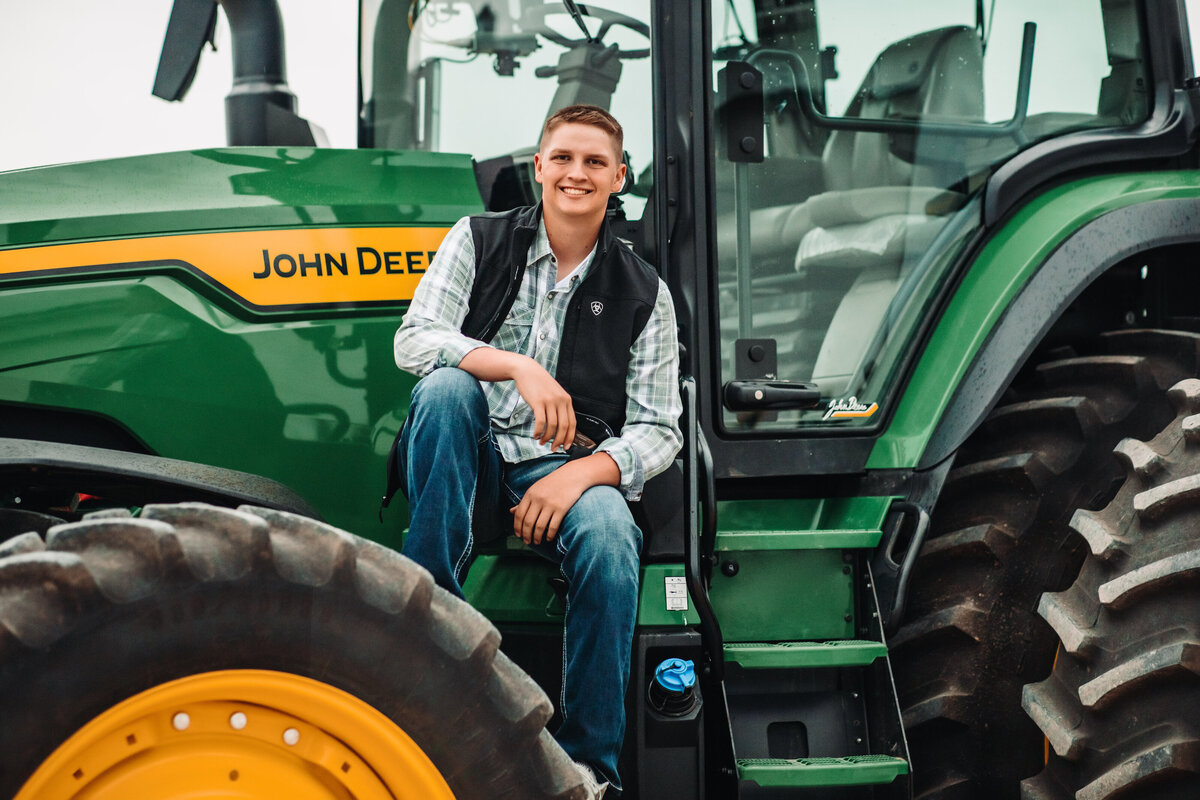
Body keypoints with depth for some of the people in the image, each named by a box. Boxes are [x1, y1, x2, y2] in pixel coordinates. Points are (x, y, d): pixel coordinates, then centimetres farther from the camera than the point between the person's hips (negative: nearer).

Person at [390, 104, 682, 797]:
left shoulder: (643, 293, 7)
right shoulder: (481, 240, 7)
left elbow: (660, 429, 3)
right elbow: (413, 341, -7)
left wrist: (584, 472, -18)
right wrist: (517, 366, -24)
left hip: (574, 468, 0)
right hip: (472, 461, 0)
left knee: (609, 541, -32)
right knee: (446, 384, -31)